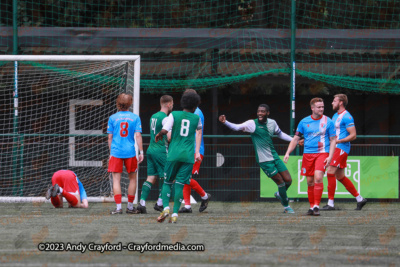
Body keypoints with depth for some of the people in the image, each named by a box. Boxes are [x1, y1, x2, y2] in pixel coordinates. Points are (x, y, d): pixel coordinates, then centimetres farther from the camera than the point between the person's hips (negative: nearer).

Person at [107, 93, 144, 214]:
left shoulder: (113, 118, 3)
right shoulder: (135, 118, 2)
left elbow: (110, 137, 5)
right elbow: (138, 135, -3)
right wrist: (141, 152, 1)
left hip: (116, 153, 0)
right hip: (130, 152, 0)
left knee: (116, 179, 0)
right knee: (132, 178, 14)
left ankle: (118, 207, -9)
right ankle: (130, 206, 18)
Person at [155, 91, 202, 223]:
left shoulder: (174, 115, 2)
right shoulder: (196, 118, 10)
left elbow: (165, 130, -10)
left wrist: (159, 135, 11)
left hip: (173, 154, -1)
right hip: (188, 156, 1)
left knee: (167, 182, 8)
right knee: (180, 184, 0)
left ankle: (166, 207, -12)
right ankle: (175, 214, -7)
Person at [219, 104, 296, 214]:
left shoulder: (272, 123, 3)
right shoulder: (252, 124, -13)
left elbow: (280, 134, 22)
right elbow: (237, 127, -23)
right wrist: (225, 122, -40)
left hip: (275, 157, 5)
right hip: (264, 160, -5)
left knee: (288, 180, 3)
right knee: (281, 182, -5)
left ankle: (280, 194, 35)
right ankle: (286, 206, 14)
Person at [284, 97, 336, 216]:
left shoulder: (328, 122, 2)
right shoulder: (304, 122, 6)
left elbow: (333, 140, 5)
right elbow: (295, 139, 12)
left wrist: (330, 156, -6)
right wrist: (287, 153, 2)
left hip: (322, 153, -3)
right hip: (307, 155, 3)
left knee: (318, 177, -20)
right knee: (310, 182, 4)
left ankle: (316, 206, -17)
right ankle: (311, 207, 15)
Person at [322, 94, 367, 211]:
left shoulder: (346, 117, -12)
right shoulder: (336, 116, 18)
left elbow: (353, 135, -16)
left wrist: (338, 141, -21)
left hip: (341, 148, -10)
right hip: (335, 148, 10)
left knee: (330, 172, -15)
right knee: (340, 177, 11)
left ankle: (331, 203, -14)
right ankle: (359, 199, 19)